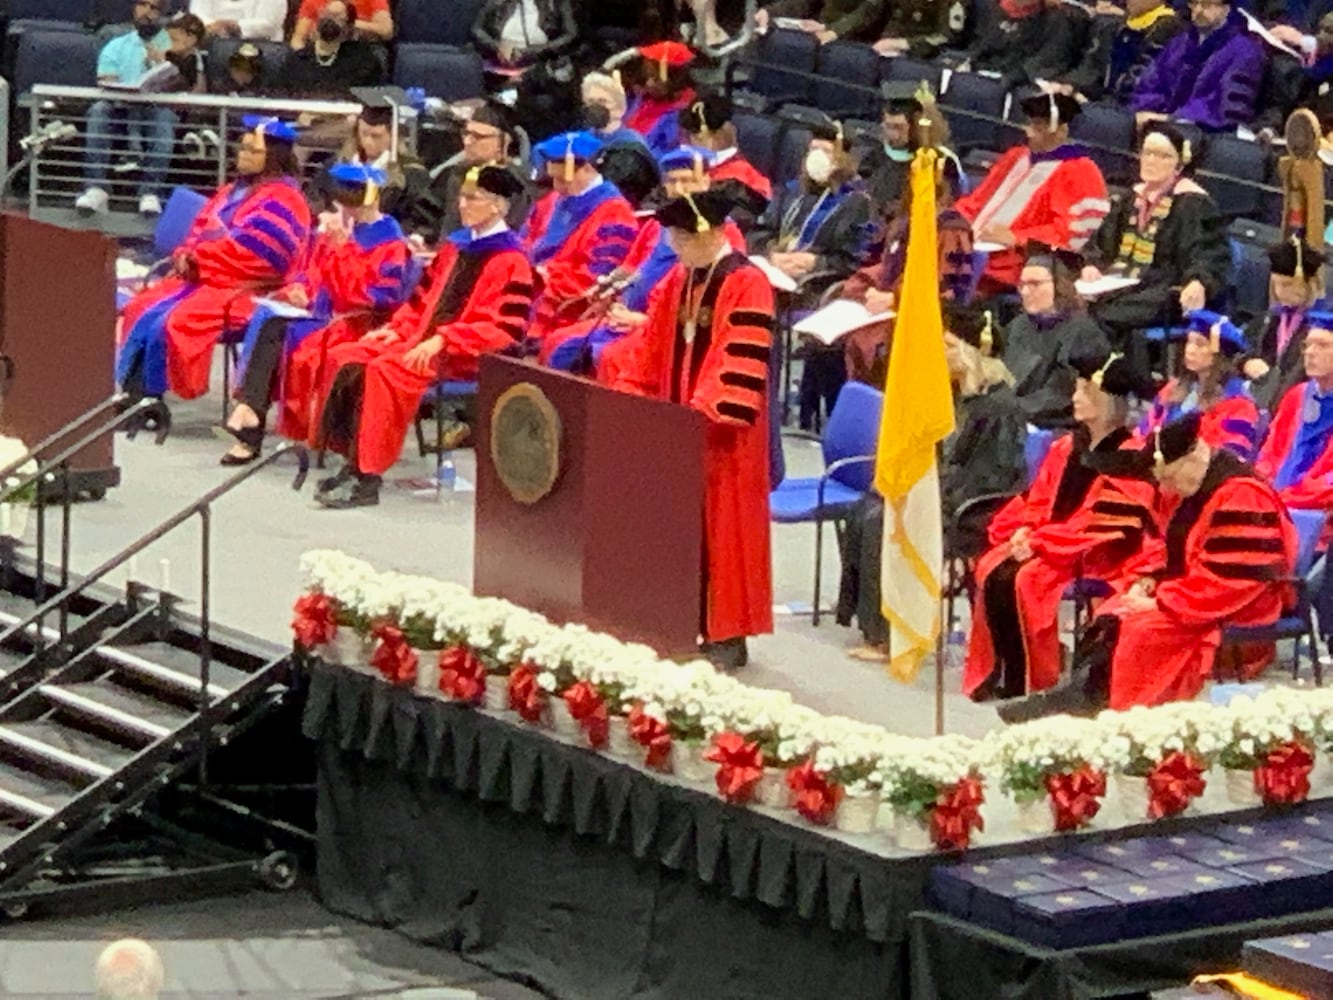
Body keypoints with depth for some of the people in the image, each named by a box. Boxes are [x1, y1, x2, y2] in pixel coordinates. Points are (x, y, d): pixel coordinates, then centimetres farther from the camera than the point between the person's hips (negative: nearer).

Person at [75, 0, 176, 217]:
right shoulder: (116, 47, 20)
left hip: (157, 110, -2)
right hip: (121, 109, 2)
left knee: (165, 116, -36)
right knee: (99, 109, -32)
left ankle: (150, 193, -44)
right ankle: (95, 190, -41)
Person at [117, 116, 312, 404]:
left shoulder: (282, 201, -8)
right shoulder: (234, 191, 20)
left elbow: (248, 249, -18)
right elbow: (202, 228, 20)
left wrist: (197, 257, -13)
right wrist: (186, 255, -2)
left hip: (246, 290, -9)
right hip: (207, 279, 9)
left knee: (176, 322, -28)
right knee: (141, 309, -5)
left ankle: (150, 397, -17)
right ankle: (133, 389, -8)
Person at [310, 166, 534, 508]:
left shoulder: (511, 260, -8)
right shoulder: (455, 247, 17)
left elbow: (505, 328, -17)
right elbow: (423, 299, 23)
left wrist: (442, 341, -23)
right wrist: (396, 329, 4)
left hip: (467, 355, -9)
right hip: (421, 340, 9)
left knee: (385, 369, -32)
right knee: (345, 359, -8)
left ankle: (367, 477, -29)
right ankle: (352, 462, -11)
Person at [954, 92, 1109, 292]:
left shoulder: (1079, 173, -2)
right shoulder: (1016, 157, 23)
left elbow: (1074, 232, -12)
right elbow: (978, 200, 26)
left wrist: (1015, 239, -20)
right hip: (975, 247, 8)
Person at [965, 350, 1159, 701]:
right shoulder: (1067, 448, 14)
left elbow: (1104, 522, -15)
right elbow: (1038, 500, 16)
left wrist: (1041, 542, -18)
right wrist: (1024, 531, -6)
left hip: (1098, 556, -7)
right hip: (1049, 545, 7)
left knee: (1024, 579, -28)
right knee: (991, 569, -18)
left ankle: (1025, 682, -19)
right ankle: (995, 675, -15)